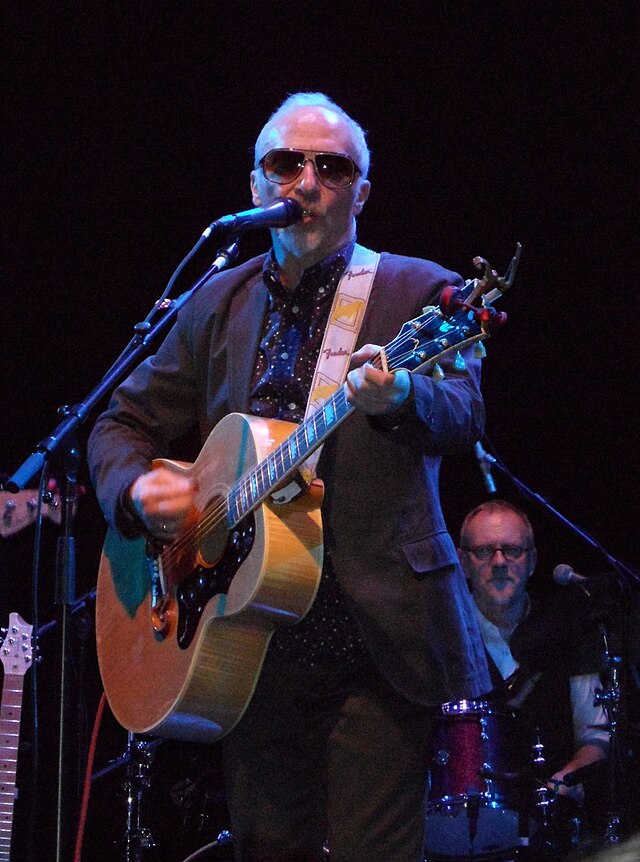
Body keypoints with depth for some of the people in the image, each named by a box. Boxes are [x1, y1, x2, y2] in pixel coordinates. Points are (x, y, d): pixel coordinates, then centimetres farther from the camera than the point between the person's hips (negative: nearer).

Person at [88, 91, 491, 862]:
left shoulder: (418, 292, 1)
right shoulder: (219, 304, 14)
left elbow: (461, 414, -16)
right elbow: (126, 422, 17)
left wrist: (399, 395, -39)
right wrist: (138, 488, -6)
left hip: (374, 637, -4)